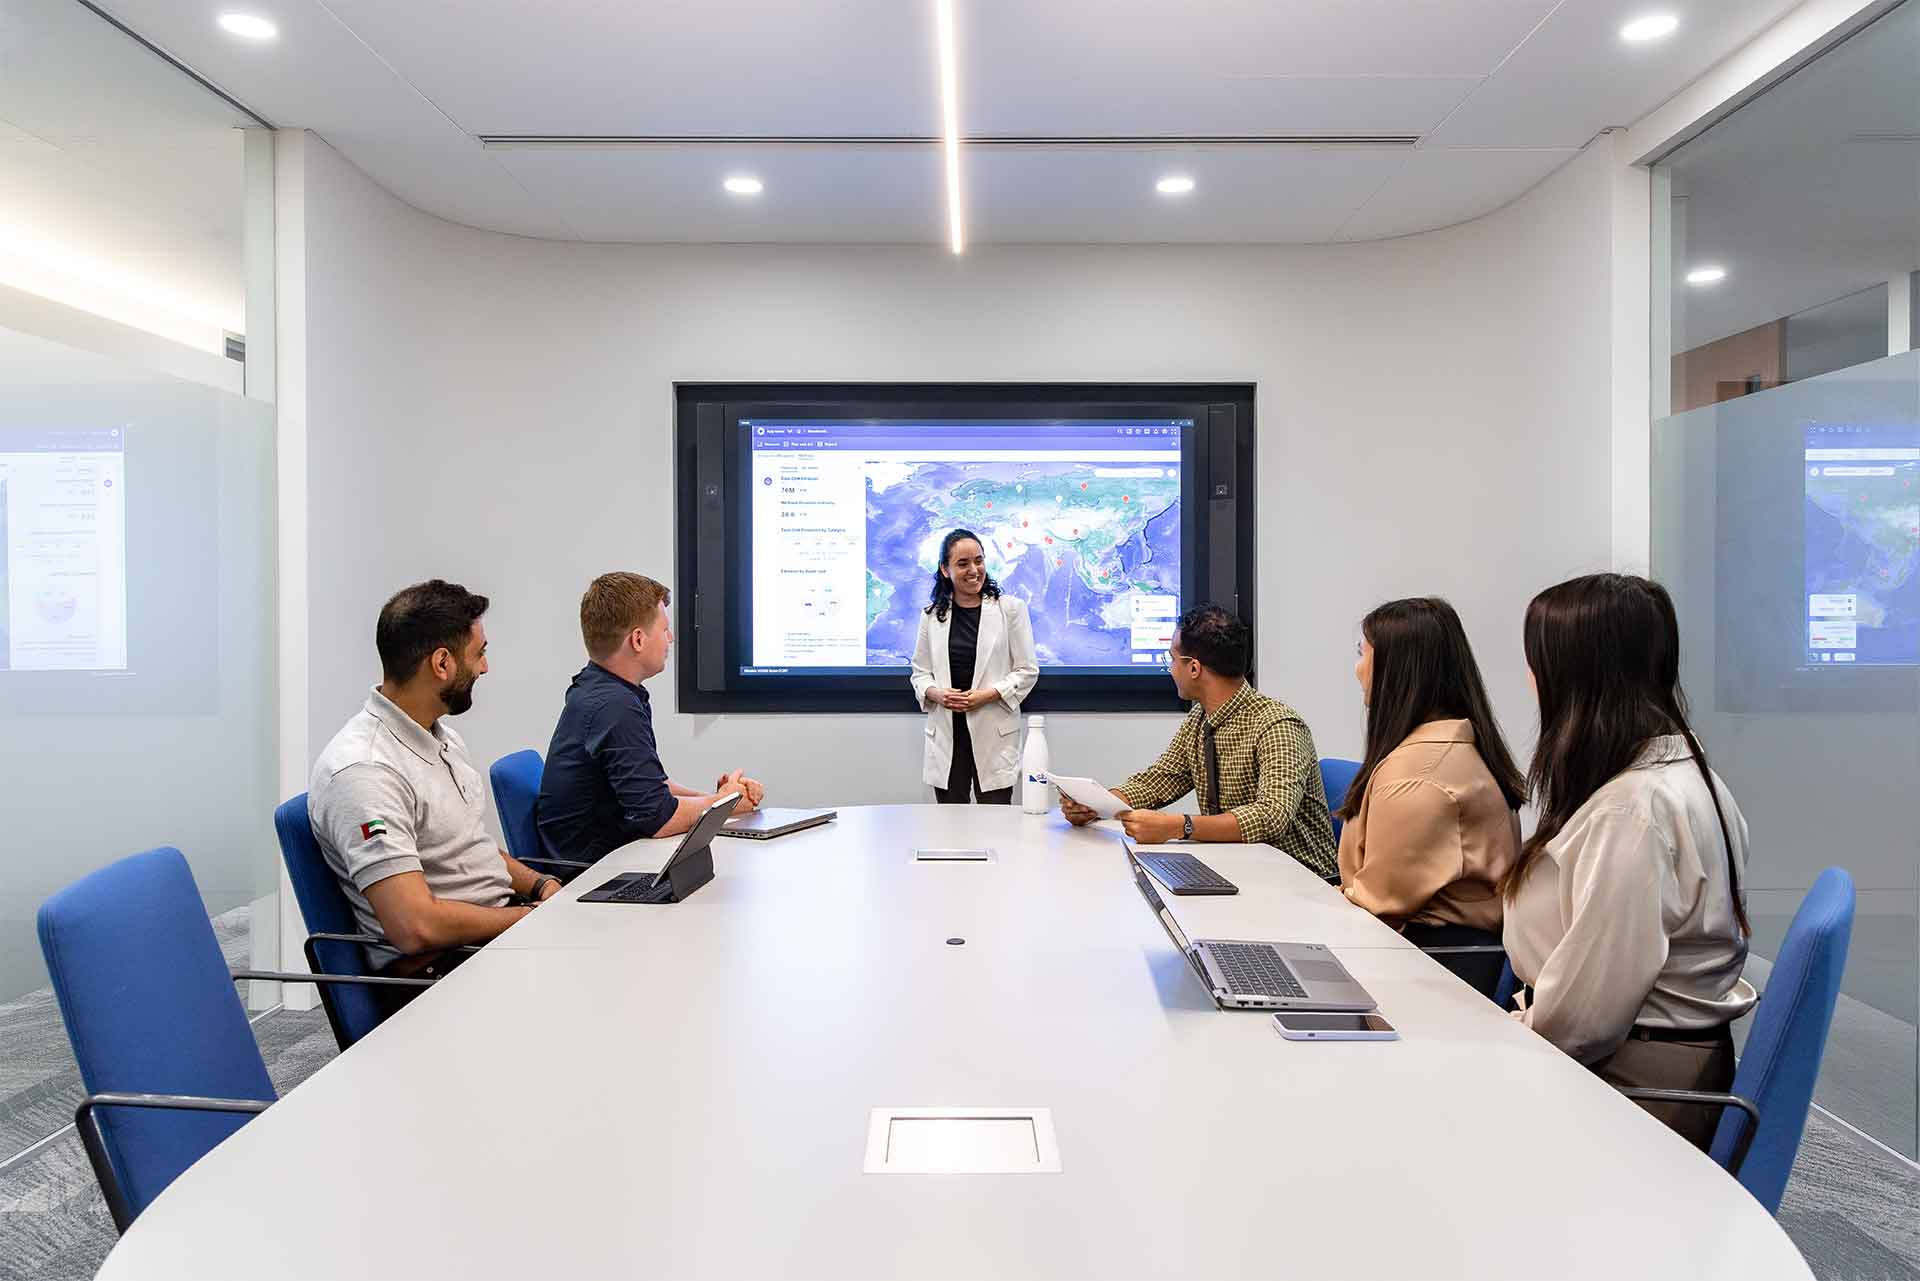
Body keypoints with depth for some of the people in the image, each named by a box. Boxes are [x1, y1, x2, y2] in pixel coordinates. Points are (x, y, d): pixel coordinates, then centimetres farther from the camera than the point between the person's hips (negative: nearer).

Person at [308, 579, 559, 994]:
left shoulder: (445, 737, 12)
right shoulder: (361, 770, -19)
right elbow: (418, 927, -26)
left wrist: (541, 886, 4)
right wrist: (532, 917, -15)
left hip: (501, 925, 9)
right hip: (433, 966, -9)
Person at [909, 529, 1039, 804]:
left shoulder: (1010, 609, 0)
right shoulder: (932, 615, 9)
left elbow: (1027, 670, -1)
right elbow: (920, 672, 12)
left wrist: (988, 694, -14)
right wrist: (936, 693, -10)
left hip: (994, 733, -2)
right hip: (946, 732, 3)